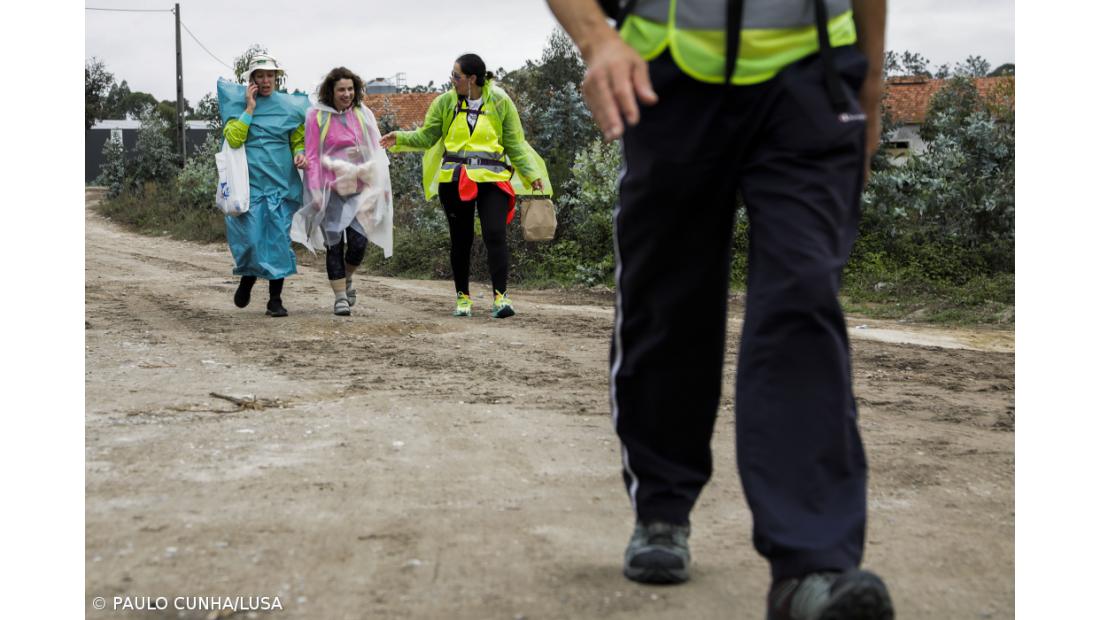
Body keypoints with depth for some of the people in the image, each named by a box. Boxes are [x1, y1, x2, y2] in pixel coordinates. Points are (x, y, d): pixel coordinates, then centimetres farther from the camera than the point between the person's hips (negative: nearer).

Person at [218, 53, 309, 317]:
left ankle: (275, 299, 6)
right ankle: (247, 278, 26)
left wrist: (300, 155, -5)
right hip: (249, 182, -1)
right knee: (250, 238, -6)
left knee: (279, 239, -1)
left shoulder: (289, 105, 7)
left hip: (281, 183, 2)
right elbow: (233, 138, -11)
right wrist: (250, 108, -11)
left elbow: (299, 140, 16)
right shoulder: (238, 103, 3)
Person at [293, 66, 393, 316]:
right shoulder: (316, 116, -1)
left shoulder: (363, 114, 8)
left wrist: (382, 184, 2)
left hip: (359, 188, 2)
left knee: (359, 242, -6)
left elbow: (376, 150, 12)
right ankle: (340, 297, 9)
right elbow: (312, 156, -1)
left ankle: (347, 279, 25)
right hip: (331, 190, -2)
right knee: (334, 244, -1)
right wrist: (316, 191, -7)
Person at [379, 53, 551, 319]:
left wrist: (532, 174, -3)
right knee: (460, 239, 7)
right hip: (454, 179, 2)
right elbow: (426, 137, 8)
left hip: (491, 178, -2)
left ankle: (501, 296, -13)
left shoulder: (500, 102, 0)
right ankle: (463, 297, 17)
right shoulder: (445, 102, 3)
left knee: (495, 235, -14)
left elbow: (515, 144, 4)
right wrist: (400, 139, -7)